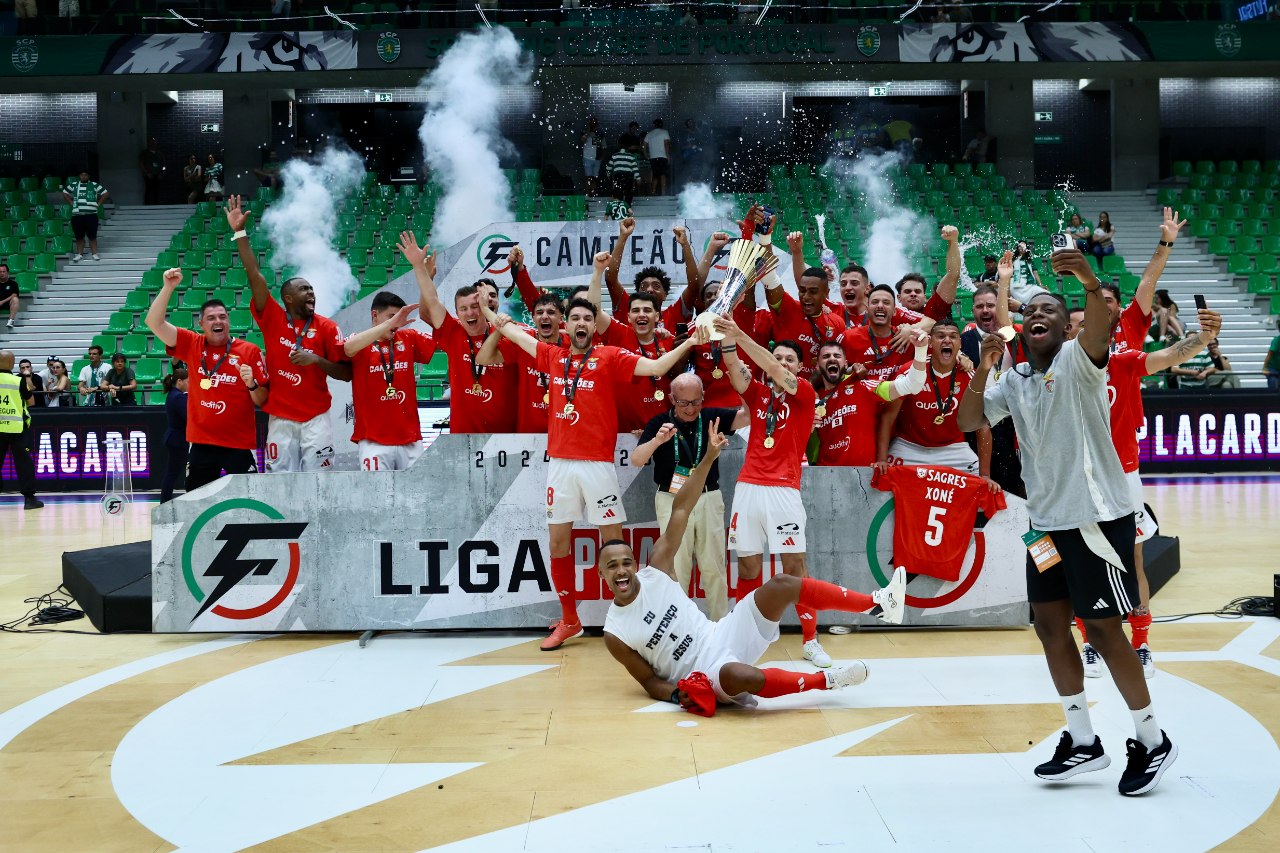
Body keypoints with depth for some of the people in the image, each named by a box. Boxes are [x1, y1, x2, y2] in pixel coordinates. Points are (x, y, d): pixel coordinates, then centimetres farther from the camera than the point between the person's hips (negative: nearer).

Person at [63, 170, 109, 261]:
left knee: (92, 236, -2)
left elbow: (106, 194, 7)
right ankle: (80, 254, 12)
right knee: (79, 236, 5)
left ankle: (94, 254, 5)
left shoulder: (95, 185, 5)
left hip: (91, 215, -2)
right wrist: (71, 203, 11)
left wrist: (98, 203, 1)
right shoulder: (73, 185, 11)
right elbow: (64, 193, 22)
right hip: (77, 215, 2)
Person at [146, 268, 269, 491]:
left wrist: (252, 384, -18)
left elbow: (262, 401, 2)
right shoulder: (192, 345, 5)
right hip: (201, 443, 3)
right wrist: (168, 288, -10)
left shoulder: (250, 351, -1)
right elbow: (154, 323, -3)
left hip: (239, 444, -2)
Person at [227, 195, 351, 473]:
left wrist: (316, 360, -16)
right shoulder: (273, 319, 2)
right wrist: (240, 232, -10)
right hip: (280, 420, 1)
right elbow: (255, 276, -5)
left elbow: (346, 374, 0)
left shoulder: (327, 327, 1)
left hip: (316, 419, -1)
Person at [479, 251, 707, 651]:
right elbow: (513, 332, 21)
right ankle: (569, 620, 20)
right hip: (560, 463, 4)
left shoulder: (609, 357, -1)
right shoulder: (554, 356, 10)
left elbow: (655, 367, -10)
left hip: (598, 463, -4)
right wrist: (484, 306, 29)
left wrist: (687, 344, -20)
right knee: (558, 542, 8)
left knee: (613, 540, -2)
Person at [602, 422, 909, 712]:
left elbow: (680, 510, -4)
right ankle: (827, 680, -17)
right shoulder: (615, 633, -8)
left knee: (782, 585, -12)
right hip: (704, 675, -5)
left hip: (723, 637, 5)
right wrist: (676, 694, -24)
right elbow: (650, 681, -1)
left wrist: (710, 456, -8)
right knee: (739, 675, -41)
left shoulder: (656, 570, -2)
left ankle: (878, 603, -7)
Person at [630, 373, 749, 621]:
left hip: (709, 499, 1)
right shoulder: (659, 422, -3)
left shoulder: (712, 417, 0)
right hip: (672, 501, -1)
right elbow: (636, 460, -12)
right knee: (675, 566, 4)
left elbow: (747, 416, -13)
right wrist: (657, 441, -31)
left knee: (714, 565, 6)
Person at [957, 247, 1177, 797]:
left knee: (1101, 627, -4)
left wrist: (1091, 284, -49)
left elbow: (1100, 330, -29)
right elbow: (968, 422, 4)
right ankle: (1082, 741, 19)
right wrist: (981, 371, -11)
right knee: (1049, 623, 8)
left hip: (1097, 514, -7)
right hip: (1047, 518, 7)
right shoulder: (1013, 381, 12)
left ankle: (1152, 741, 12)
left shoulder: (1077, 360, -7)